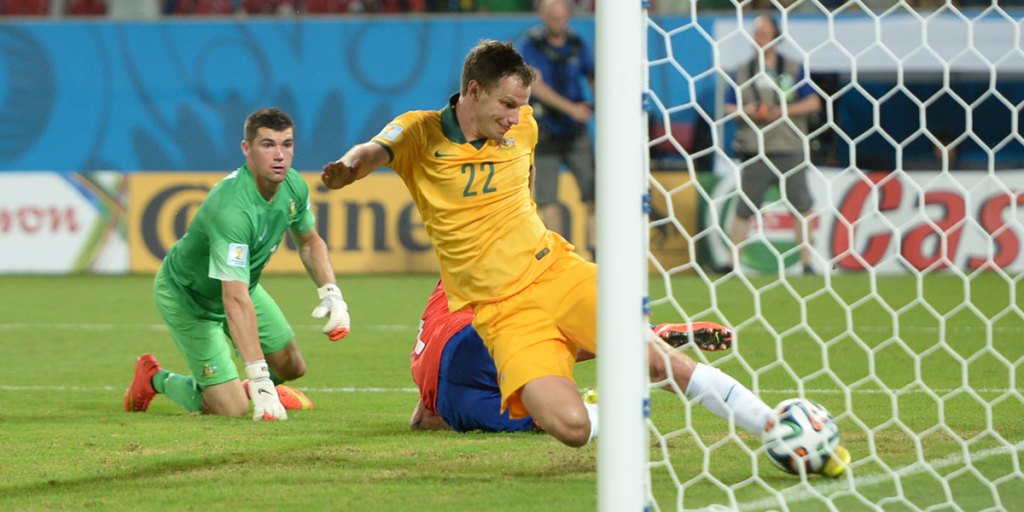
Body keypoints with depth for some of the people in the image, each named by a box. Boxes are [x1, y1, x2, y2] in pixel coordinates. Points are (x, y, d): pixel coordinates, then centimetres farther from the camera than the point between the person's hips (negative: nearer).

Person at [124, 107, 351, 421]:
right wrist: (259, 377, -49)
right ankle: (155, 379, 14)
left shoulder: (294, 187, -15)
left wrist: (331, 293, -8)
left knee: (291, 366, 12)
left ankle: (263, 386, 47)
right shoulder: (231, 208, -41)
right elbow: (236, 301, -45)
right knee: (231, 408, -12)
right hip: (186, 297, -8)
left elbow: (309, 242, 9)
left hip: (242, 285, 8)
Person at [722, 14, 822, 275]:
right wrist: (746, 112, -11)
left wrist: (782, 112, -12)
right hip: (754, 153, 1)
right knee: (744, 208, -2)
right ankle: (732, 261, 2)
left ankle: (806, 262, 5)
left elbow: (814, 103, 2)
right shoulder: (742, 72, 10)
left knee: (802, 206, -1)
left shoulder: (793, 69, 6)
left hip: (790, 152, 0)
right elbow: (728, 108, 11)